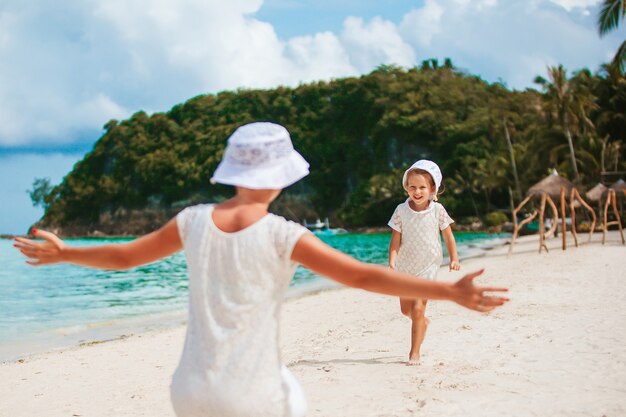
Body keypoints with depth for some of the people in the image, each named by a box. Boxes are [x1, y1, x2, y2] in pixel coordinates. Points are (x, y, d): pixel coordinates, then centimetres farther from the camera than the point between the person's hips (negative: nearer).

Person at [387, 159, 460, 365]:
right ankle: (422, 322, 47)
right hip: (405, 265, 3)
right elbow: (396, 240, -6)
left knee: (418, 307, -12)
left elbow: (448, 235, 3)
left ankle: (414, 353, -4)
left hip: (428, 266, -3)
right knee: (406, 308, 13)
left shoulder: (437, 210, -8)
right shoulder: (401, 211, -7)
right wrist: (392, 262, -16)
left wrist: (454, 258, 0)